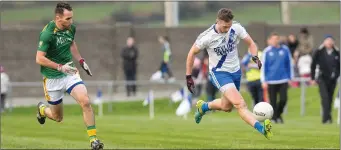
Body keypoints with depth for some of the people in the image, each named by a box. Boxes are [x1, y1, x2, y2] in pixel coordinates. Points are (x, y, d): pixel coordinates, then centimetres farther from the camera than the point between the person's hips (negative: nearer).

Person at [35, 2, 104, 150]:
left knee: (85, 102, -20)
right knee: (57, 117, 9)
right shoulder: (47, 33, -23)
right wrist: (60, 67, -28)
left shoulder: (71, 28, -2)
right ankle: (42, 109, 45)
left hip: (70, 72, 4)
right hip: (52, 78, -4)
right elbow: (39, 59, -23)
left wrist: (81, 61, 13)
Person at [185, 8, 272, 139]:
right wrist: (188, 76, -6)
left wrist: (255, 57, -21)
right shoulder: (207, 37, -20)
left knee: (227, 107, 22)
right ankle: (261, 128, -41)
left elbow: (250, 43, 0)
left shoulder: (236, 28, -12)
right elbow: (192, 53, -7)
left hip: (235, 71, 6)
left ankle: (203, 107, 50)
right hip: (219, 73, -6)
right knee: (240, 104, -26)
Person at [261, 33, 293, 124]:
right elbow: (263, 67, 2)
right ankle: (274, 118, 14)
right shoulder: (267, 51, 0)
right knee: (273, 101, 1)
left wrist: (290, 78, 11)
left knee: (283, 99, -8)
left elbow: (289, 64, 12)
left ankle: (278, 114, 17)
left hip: (283, 80, 1)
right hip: (271, 81, -1)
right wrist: (264, 81, -3)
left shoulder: (285, 50, 4)